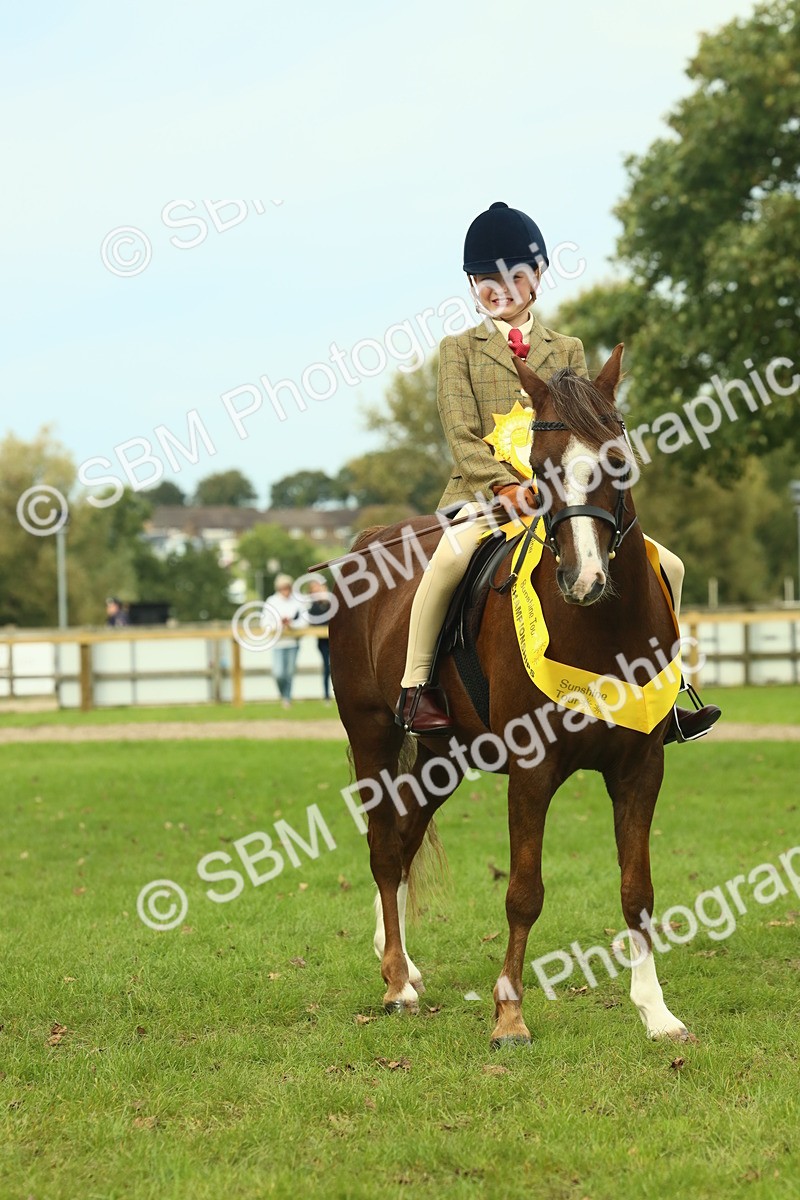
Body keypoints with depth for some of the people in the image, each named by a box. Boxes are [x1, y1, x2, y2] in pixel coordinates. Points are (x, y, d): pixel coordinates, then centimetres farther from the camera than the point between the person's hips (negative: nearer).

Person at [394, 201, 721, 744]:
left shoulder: (568, 350, 17)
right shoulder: (459, 350, 8)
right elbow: (462, 434, -3)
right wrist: (505, 485, -19)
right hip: (484, 492, -4)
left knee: (667, 566, -6)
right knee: (452, 557, -38)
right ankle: (415, 684, -24)